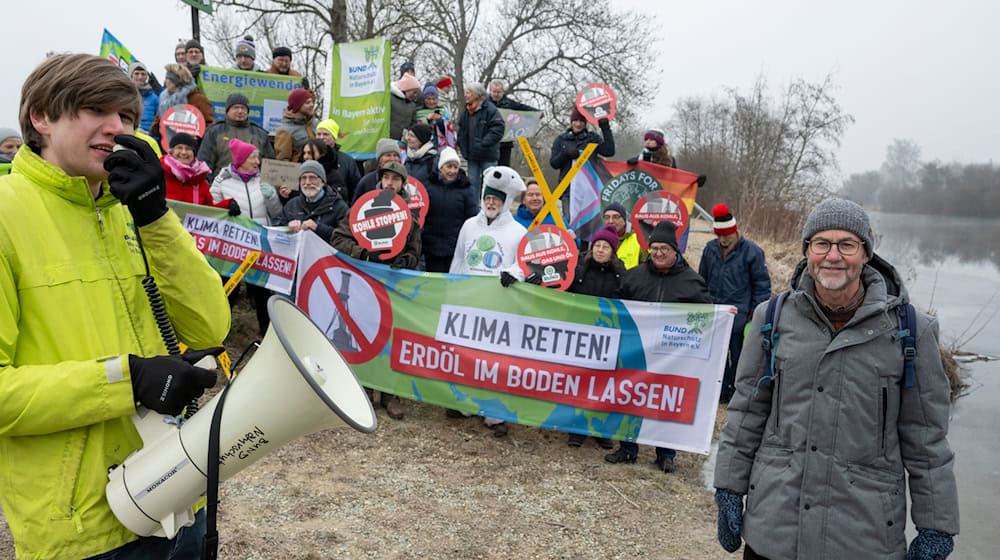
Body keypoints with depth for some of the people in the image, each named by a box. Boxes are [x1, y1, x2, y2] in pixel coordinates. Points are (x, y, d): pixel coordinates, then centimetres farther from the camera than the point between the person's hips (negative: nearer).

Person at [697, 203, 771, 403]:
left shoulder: (752, 251, -8)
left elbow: (762, 284, -4)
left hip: (740, 316, -5)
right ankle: (721, 390, 25)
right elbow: (702, 280, 17)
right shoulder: (710, 249, 7)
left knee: (738, 355, 5)